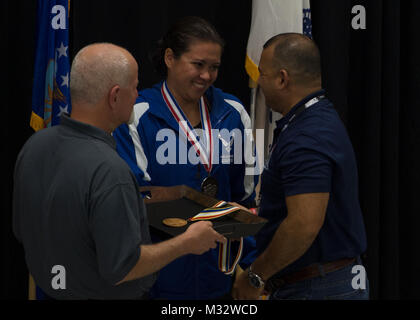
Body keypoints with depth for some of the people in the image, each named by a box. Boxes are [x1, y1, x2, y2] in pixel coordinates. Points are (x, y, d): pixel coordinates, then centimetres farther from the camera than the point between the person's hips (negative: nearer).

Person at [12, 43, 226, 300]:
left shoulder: (34, 145, -5)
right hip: (107, 294, -9)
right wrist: (187, 243, -13)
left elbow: (22, 230, 8)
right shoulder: (109, 172, -30)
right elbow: (121, 267, -25)